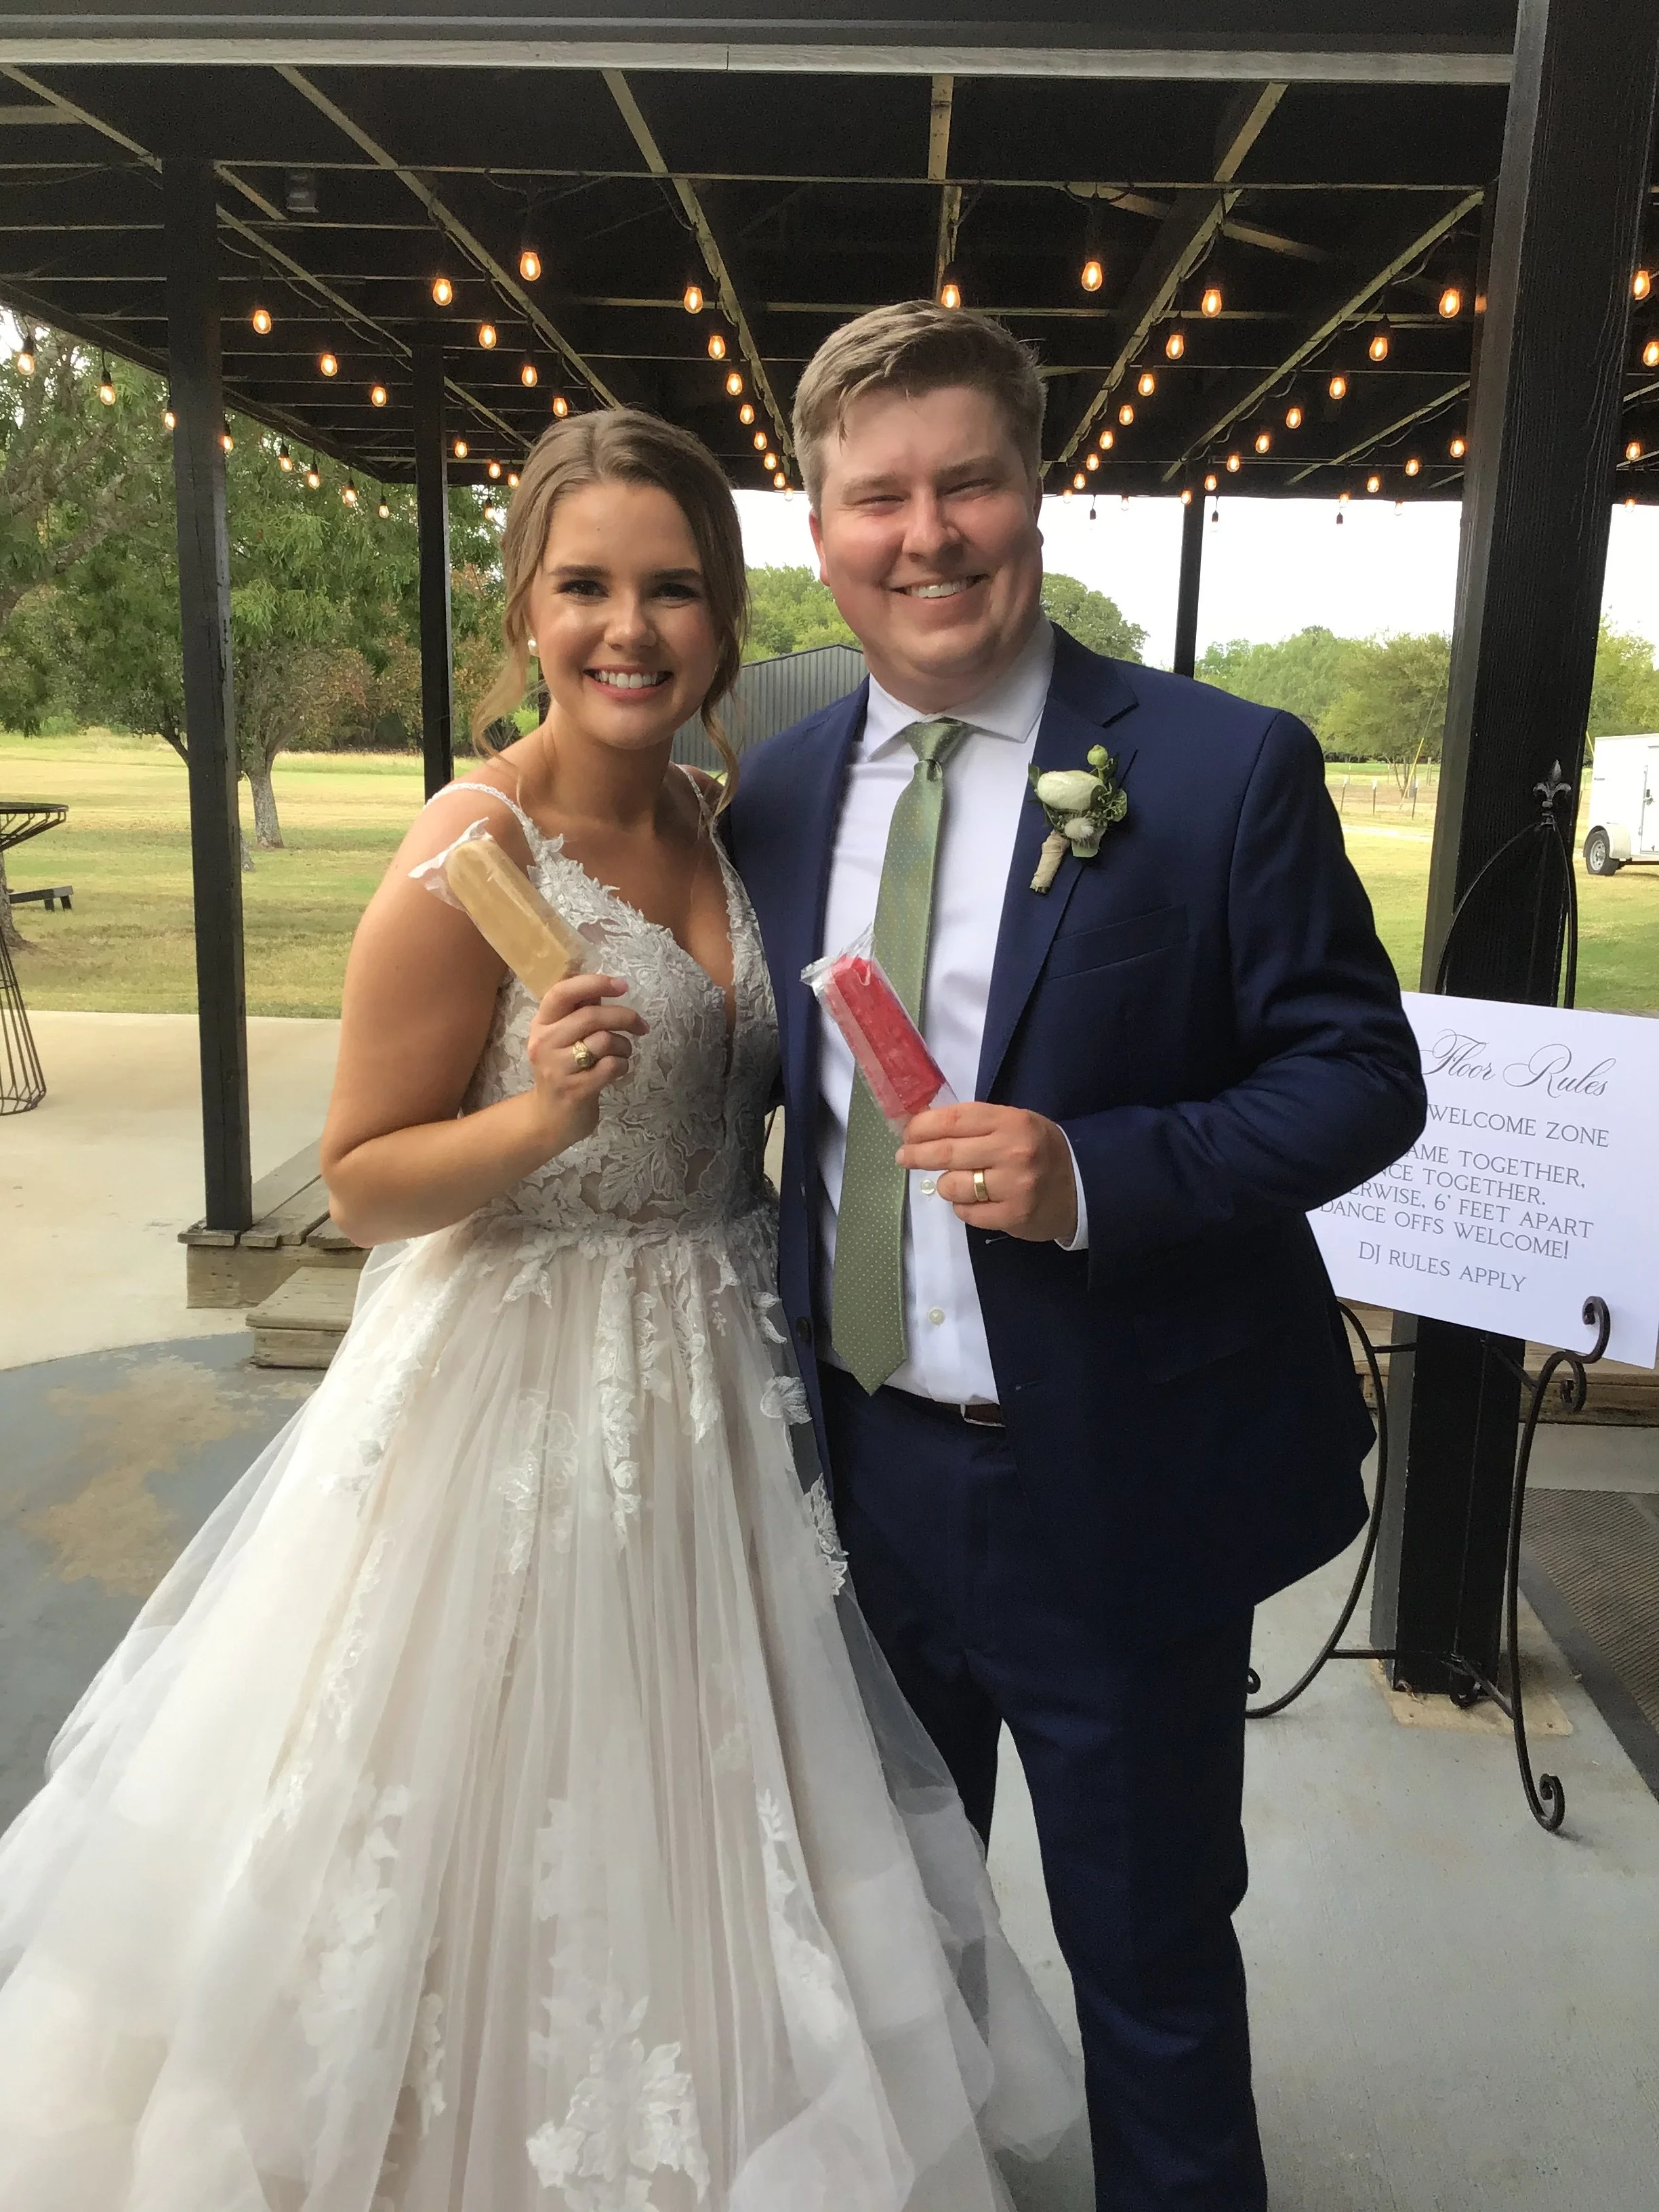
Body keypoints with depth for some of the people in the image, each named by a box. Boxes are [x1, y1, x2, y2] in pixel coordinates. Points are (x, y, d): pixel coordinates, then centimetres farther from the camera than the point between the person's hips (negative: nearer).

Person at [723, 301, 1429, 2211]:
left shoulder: (1226, 770, -13)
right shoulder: (776, 794, 2)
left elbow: (1360, 1075, -11)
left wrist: (1096, 1176, -27)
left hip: (1118, 1489, -4)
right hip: (866, 1464, 5)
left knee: (1148, 1952, 17)